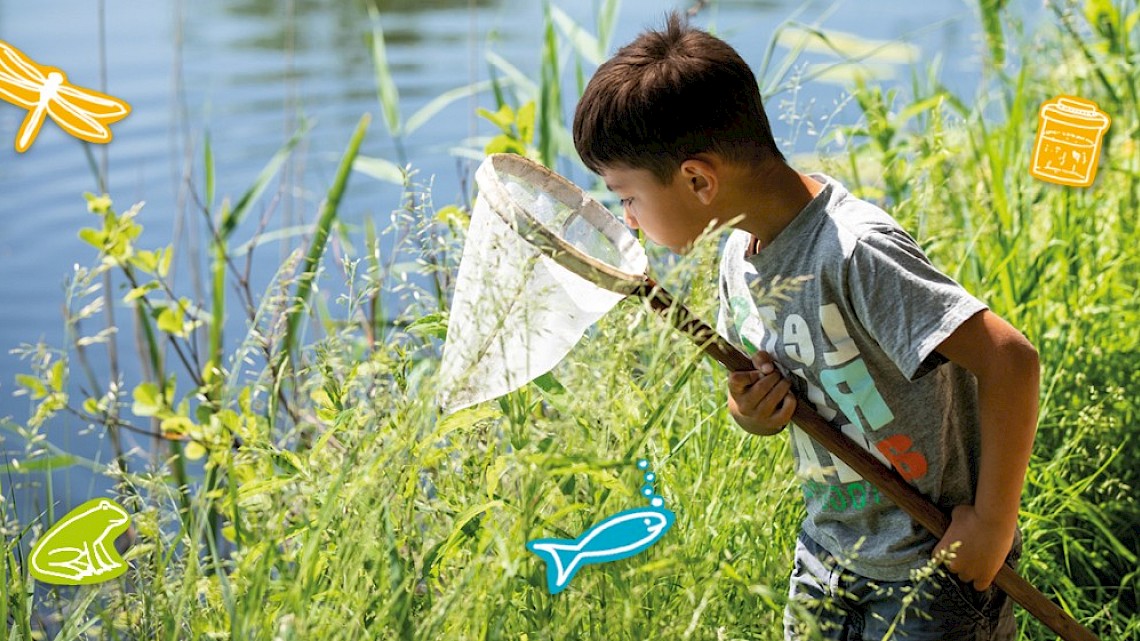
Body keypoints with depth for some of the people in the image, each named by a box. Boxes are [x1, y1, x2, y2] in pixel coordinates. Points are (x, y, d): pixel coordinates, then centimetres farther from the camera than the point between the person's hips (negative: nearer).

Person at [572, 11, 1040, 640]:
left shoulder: (855, 254, -27)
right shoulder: (739, 258, -1)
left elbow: (1012, 361, -30)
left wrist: (991, 525, -23)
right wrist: (753, 413, -11)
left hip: (936, 565, -7)